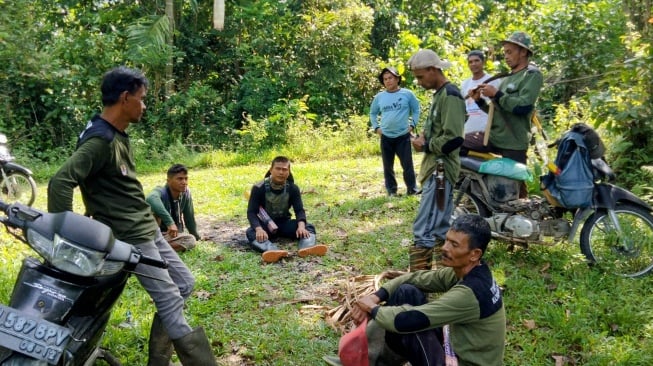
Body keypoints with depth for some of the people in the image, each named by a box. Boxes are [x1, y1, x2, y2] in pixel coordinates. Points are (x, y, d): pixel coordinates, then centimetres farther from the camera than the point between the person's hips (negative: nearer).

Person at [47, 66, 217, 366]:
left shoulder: (119, 134, 9)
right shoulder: (99, 140, -20)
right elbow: (60, 183, -28)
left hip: (148, 228, 10)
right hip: (130, 237, -10)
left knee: (184, 284, 15)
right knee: (171, 304, -7)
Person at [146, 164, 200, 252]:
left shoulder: (186, 193, -11)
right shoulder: (161, 192, -28)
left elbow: (189, 217, 2)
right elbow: (151, 199, -54)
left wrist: (196, 236, 9)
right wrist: (169, 222, -60)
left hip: (170, 235, 6)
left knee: (191, 241, -21)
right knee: (155, 212, -32)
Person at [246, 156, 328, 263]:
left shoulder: (293, 188, -5)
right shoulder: (259, 188, -13)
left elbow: (299, 210, -10)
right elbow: (251, 212, -18)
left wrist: (301, 226, -33)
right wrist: (259, 229, -38)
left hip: (284, 223, 3)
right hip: (265, 225, -3)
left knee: (309, 227, -22)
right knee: (251, 232, -36)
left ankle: (306, 247, -56)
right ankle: (272, 250, -66)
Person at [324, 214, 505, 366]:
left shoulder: (469, 293, -32)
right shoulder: (467, 272, -5)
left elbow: (405, 320, -33)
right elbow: (416, 278, 2)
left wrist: (372, 308, -14)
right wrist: (375, 297, -11)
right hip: (462, 347, 8)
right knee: (406, 292, -3)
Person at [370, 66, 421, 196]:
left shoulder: (407, 94, -2)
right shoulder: (379, 97, 5)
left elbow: (416, 110, 8)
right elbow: (372, 113, 19)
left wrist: (412, 125, -1)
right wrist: (376, 127, 8)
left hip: (403, 136, -2)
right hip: (386, 137, 3)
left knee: (407, 164, -2)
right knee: (388, 166, 8)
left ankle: (412, 189, 9)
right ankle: (391, 190, 19)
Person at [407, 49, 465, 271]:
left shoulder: (450, 95, -14)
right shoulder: (439, 94, 17)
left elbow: (453, 139, -22)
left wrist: (425, 145, -11)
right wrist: (425, 137, 8)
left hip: (440, 170, -11)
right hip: (437, 168, 11)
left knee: (424, 230, -12)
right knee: (439, 230, 13)